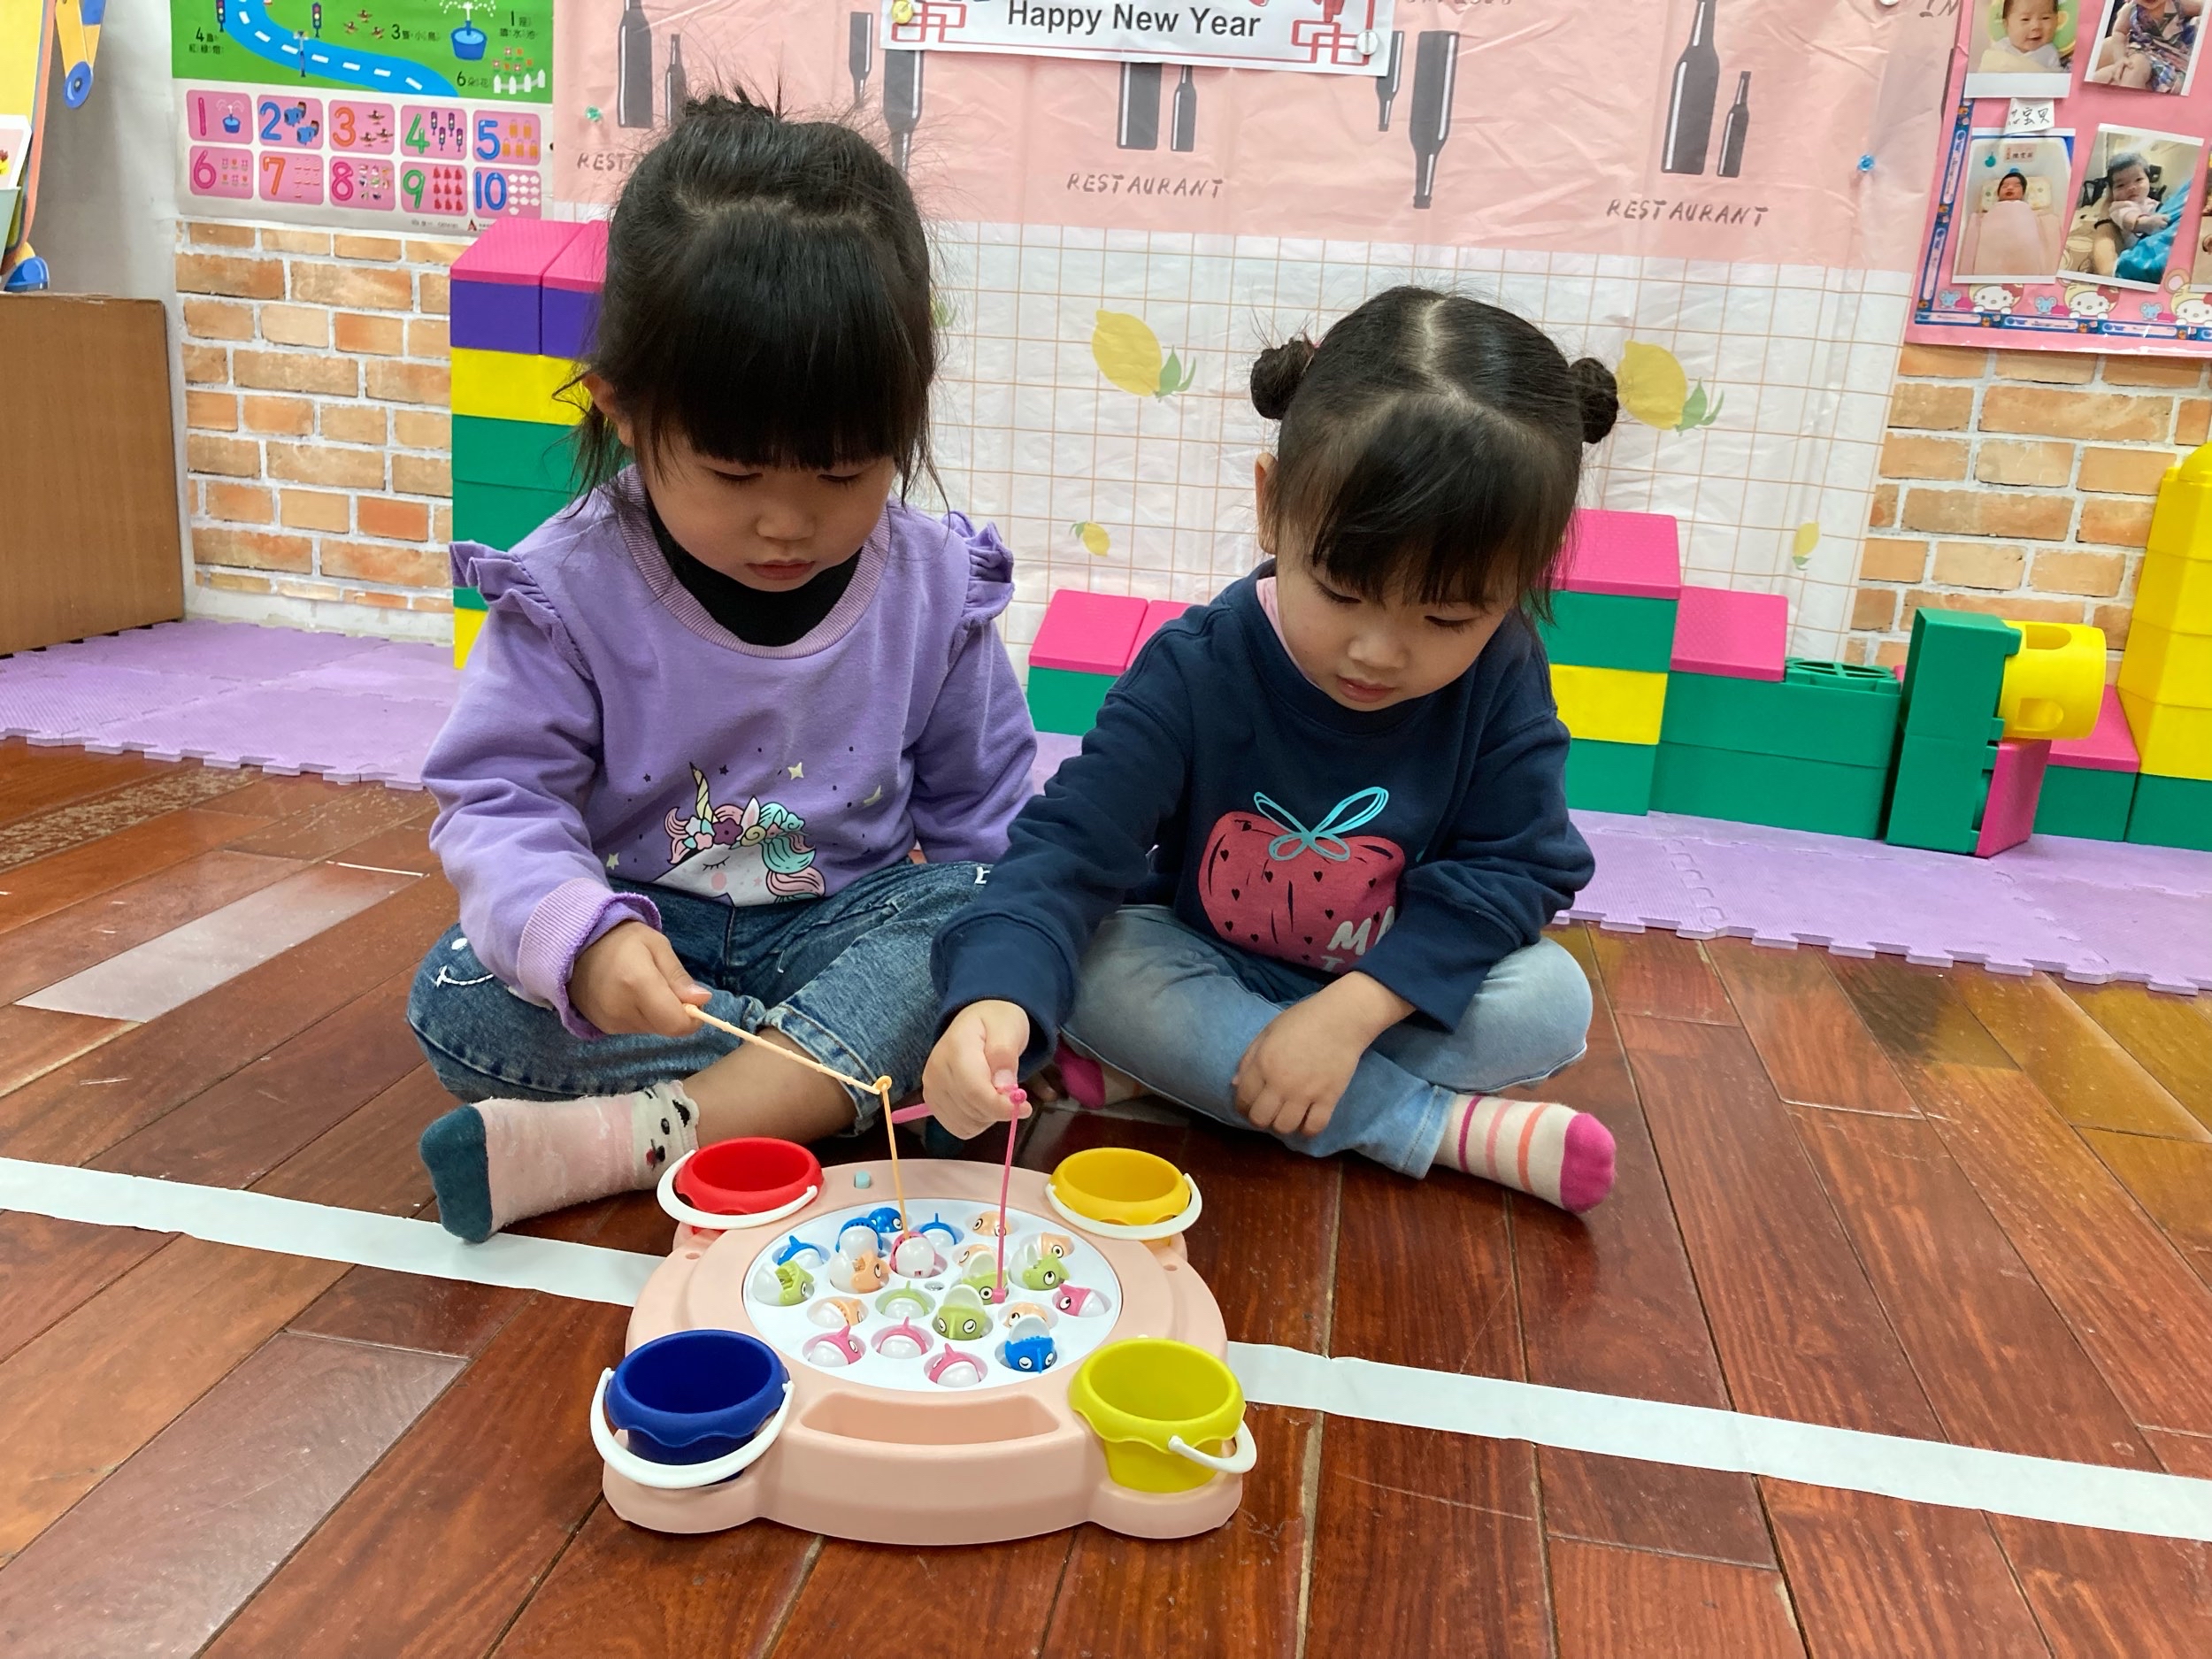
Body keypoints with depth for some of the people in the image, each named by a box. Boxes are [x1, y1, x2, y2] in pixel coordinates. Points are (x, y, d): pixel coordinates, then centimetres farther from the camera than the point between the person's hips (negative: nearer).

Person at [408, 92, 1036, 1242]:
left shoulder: (936, 588, -8)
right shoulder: (571, 590, -14)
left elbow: (977, 807, 3)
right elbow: (497, 798, -14)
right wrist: (580, 938, -36)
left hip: (853, 923, 1)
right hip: (640, 930, 0)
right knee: (460, 1006, -24)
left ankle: (638, 1133, -31)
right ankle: (828, 1081, -21)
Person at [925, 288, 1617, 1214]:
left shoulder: (1501, 683, -17)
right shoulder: (1196, 669, -23)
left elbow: (1516, 867, -15)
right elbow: (1073, 844, -28)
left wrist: (1351, 1012, -28)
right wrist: (993, 1002, -48)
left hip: (1393, 993, 2)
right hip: (1206, 975, -1)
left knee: (1551, 999, -24)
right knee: (1091, 964, -30)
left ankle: (1161, 1072, -23)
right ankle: (1443, 1130, -24)